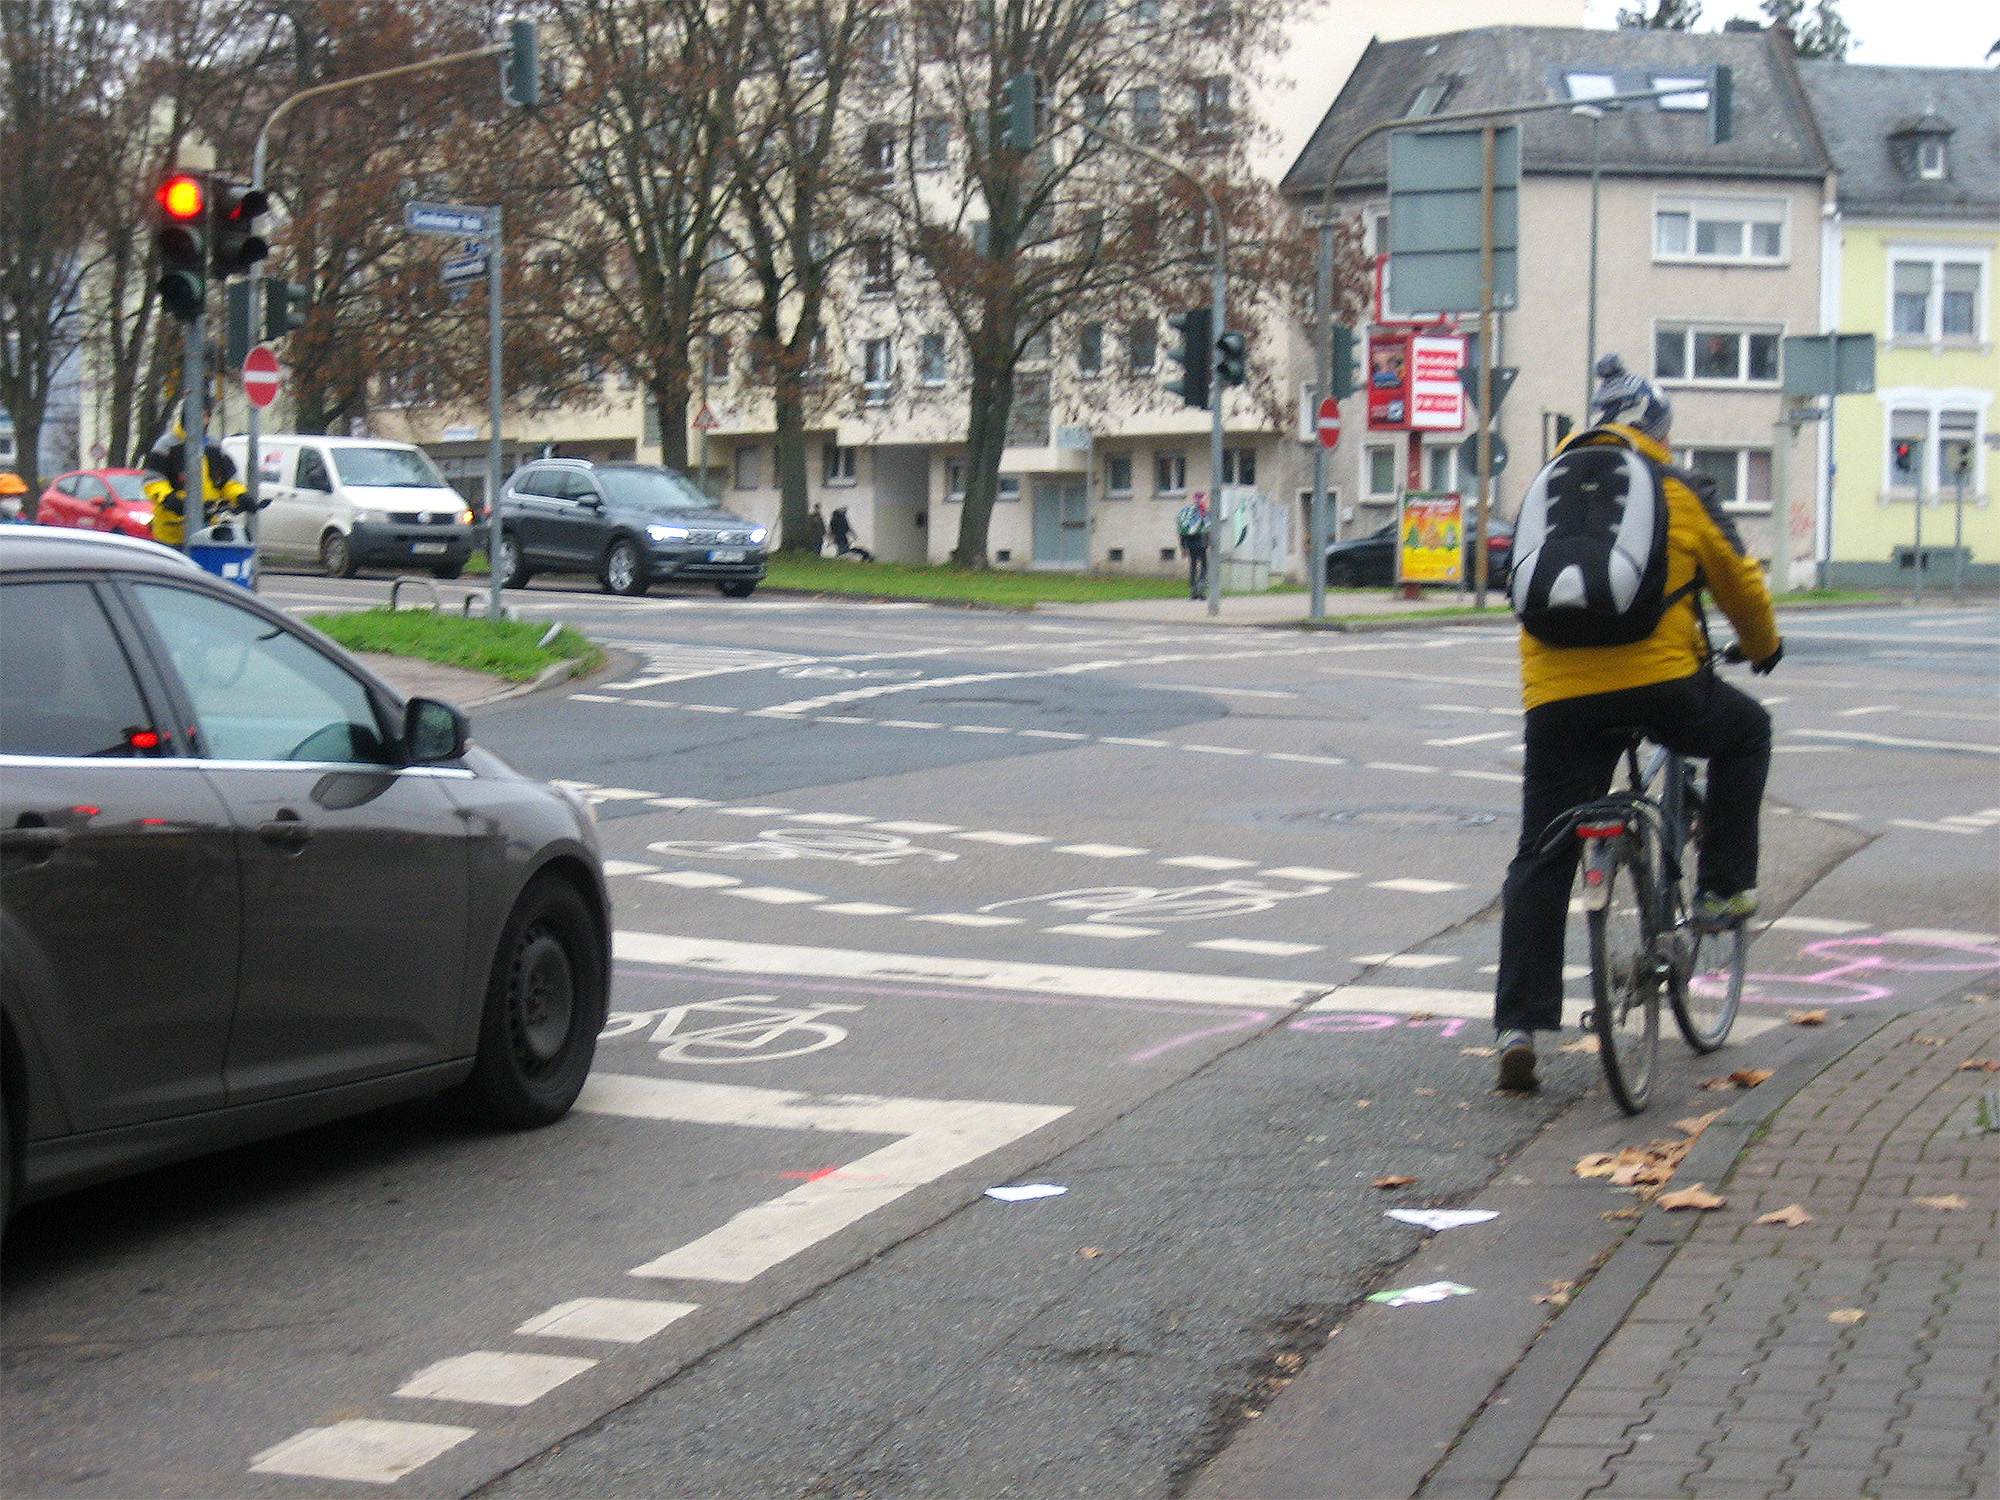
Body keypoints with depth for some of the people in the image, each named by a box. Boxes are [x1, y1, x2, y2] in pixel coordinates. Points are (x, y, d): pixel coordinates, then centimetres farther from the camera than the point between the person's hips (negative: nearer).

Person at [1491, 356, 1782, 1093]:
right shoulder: (1680, 491, 7)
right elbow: (1740, 583, 16)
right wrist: (1763, 646, 36)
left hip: (1556, 698, 3)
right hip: (1660, 683, -3)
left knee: (1540, 862, 5)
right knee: (1745, 730, 28)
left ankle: (1518, 1026, -2)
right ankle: (1723, 889, 24)